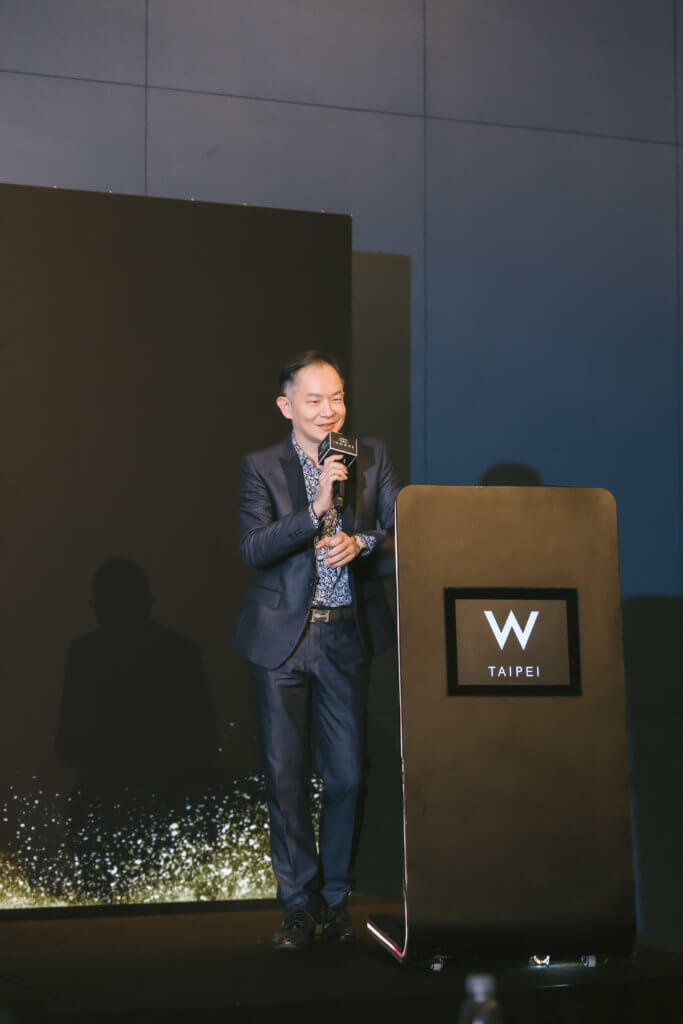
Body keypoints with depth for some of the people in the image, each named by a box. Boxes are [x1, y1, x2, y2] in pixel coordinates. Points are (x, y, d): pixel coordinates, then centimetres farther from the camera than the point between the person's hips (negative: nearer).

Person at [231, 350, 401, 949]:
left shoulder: (373, 458, 5)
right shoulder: (262, 468, 0)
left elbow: (402, 535, 2)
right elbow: (254, 549, -13)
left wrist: (360, 544, -18)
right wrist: (317, 508, -23)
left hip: (347, 638, 1)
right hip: (283, 637, -1)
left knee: (346, 775, 3)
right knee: (285, 775, 2)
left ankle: (336, 898, 20)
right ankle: (299, 904, 14)